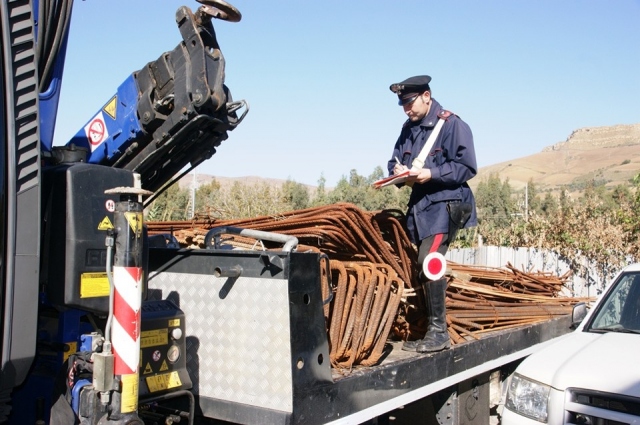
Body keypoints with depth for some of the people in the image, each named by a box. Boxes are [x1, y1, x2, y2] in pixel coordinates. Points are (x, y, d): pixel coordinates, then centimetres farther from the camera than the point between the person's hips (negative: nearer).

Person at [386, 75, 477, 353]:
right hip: (420, 205, 8)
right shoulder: (409, 128, 15)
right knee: (421, 267, 8)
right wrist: (398, 170, -4)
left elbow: (467, 168, -12)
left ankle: (439, 332, -13)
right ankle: (429, 332, 18)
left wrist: (431, 174, -20)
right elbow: (394, 159, 20)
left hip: (446, 203, -8)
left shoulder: (451, 124, -7)